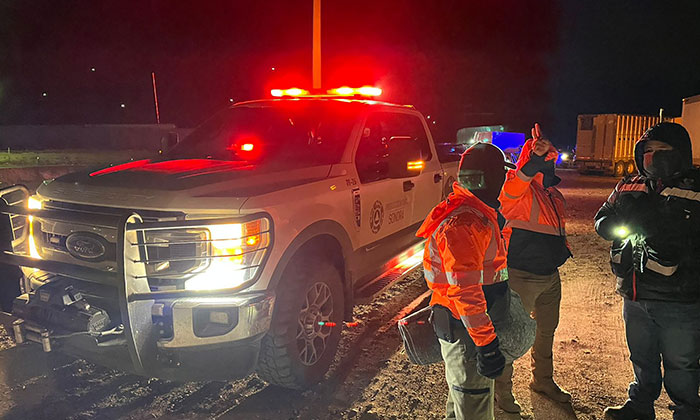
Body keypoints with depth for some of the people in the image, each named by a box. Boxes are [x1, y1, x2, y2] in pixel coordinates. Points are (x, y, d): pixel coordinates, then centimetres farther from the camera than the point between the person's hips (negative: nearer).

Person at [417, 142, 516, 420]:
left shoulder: (477, 212, 8)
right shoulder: (464, 223, -28)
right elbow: (465, 290, -31)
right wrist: (487, 345, -28)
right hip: (464, 329, -10)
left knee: (462, 398, 27)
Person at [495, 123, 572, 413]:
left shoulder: (552, 193, 10)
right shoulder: (518, 188, -16)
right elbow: (516, 183, -42)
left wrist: (561, 250, 19)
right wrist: (536, 157, -58)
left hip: (550, 275, 9)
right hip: (522, 277, -9)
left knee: (547, 330, 23)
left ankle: (543, 380, 44)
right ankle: (502, 389, 22)